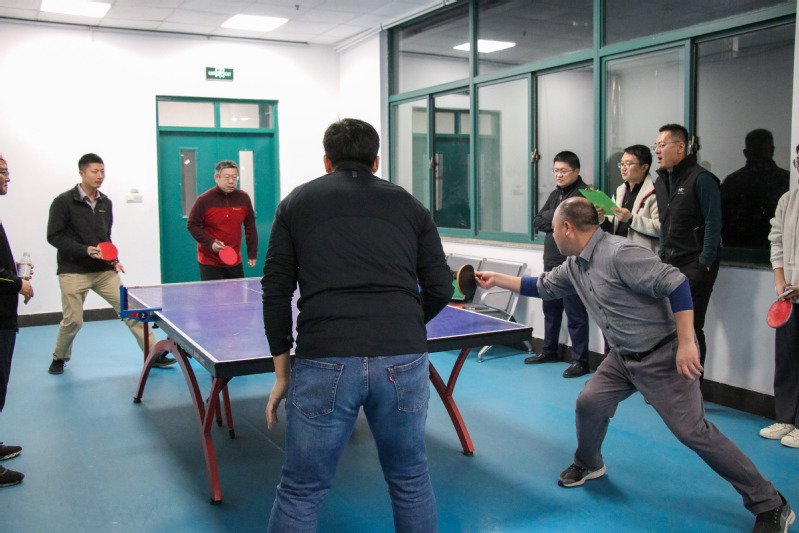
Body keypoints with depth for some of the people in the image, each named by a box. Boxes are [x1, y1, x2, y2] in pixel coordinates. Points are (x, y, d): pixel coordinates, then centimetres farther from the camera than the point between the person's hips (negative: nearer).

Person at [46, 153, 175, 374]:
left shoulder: (105, 202, 10)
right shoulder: (64, 202, -6)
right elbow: (54, 236, -8)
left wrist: (114, 259, 5)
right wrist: (85, 250, -19)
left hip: (105, 271, 4)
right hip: (74, 272, -4)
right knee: (72, 320, 1)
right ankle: (59, 358, 29)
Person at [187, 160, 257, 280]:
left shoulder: (244, 198, 0)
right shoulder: (204, 200, -10)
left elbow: (250, 227, 9)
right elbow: (192, 225, -3)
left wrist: (252, 254, 7)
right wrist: (210, 243, -17)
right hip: (210, 262, -4)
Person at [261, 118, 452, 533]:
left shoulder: (296, 203, 15)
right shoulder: (409, 205, 17)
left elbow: (275, 291, 10)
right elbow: (440, 289, 12)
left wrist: (282, 373, 15)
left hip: (324, 363, -1)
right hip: (404, 363, 2)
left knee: (301, 494, 11)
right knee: (411, 481, 20)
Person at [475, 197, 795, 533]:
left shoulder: (618, 254, -24)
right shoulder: (574, 266, 5)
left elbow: (676, 284, -27)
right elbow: (543, 287, 22)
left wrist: (686, 343, -28)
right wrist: (497, 280, 20)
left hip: (664, 357, -8)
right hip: (624, 357, 8)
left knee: (693, 432, -8)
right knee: (590, 403, 6)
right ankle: (589, 464, 36)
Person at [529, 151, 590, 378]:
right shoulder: (555, 194, 16)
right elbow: (538, 222, 9)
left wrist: (550, 218, -12)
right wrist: (554, 223, -7)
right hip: (551, 262, 9)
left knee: (575, 314, -5)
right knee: (550, 309, 18)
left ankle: (580, 361, 3)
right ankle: (549, 351, 32)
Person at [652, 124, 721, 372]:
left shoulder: (701, 178, -10)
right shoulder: (661, 181, 13)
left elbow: (713, 222, -13)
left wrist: (705, 262, -16)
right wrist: (662, 254, 12)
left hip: (696, 264, -7)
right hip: (669, 263, 7)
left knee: (690, 326, -5)